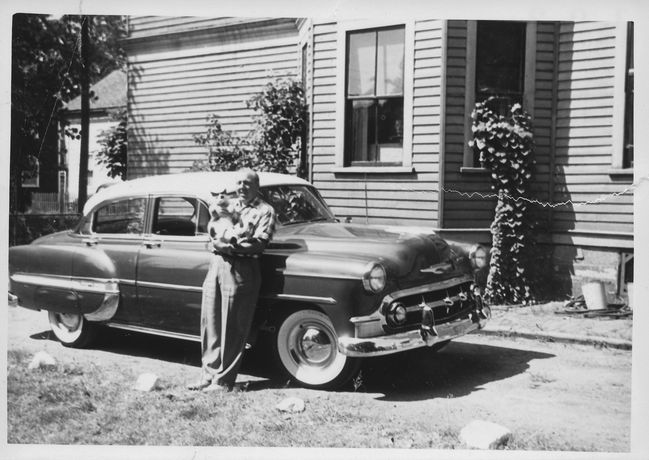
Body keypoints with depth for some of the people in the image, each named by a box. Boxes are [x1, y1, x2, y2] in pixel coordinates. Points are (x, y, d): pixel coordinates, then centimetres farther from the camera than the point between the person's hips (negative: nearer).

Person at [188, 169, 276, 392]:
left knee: (232, 329, -2)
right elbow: (212, 233, 18)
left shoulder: (264, 211, 1)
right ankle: (209, 373, 17)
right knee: (210, 323, 7)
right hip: (217, 265, 6)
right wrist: (216, 243, -4)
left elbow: (258, 245, -10)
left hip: (241, 270, -6)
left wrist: (231, 247, -19)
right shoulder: (229, 205, 20)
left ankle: (224, 380, 6)